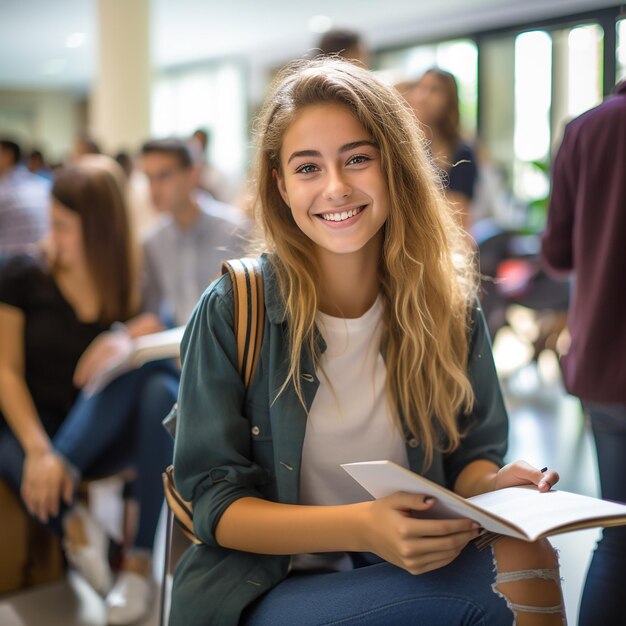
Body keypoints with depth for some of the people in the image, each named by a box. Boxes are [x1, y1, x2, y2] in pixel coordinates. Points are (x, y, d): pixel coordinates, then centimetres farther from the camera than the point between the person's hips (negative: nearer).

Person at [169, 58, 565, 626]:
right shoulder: (233, 309, -11)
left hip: (413, 568, 4)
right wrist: (361, 529, -27)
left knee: (525, 557, -29)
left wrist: (493, 487, -19)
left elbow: (469, 454, 6)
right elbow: (215, 504, -10)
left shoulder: (449, 302, -2)